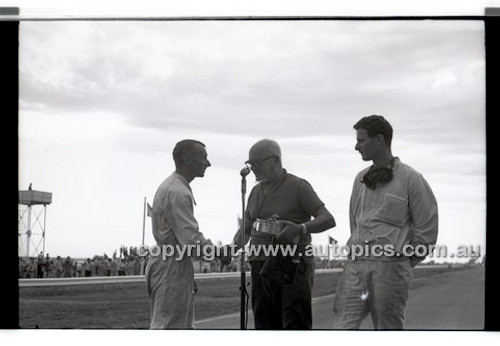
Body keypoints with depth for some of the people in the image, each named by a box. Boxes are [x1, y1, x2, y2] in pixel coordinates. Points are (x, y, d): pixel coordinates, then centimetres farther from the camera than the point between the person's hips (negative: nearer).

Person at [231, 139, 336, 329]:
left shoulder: (298, 186, -3)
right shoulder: (257, 192, 17)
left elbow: (328, 220, -10)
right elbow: (246, 229, 23)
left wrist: (301, 228, -28)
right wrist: (234, 247, 2)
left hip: (292, 268, -6)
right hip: (262, 268, 6)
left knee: (296, 326, -11)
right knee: (265, 326, 4)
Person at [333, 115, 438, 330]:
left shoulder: (410, 179, -3)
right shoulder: (361, 179, 15)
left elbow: (426, 230, -2)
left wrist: (402, 260, 3)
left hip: (390, 266, -5)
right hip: (355, 265, 5)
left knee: (388, 328, 1)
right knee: (342, 326, -5)